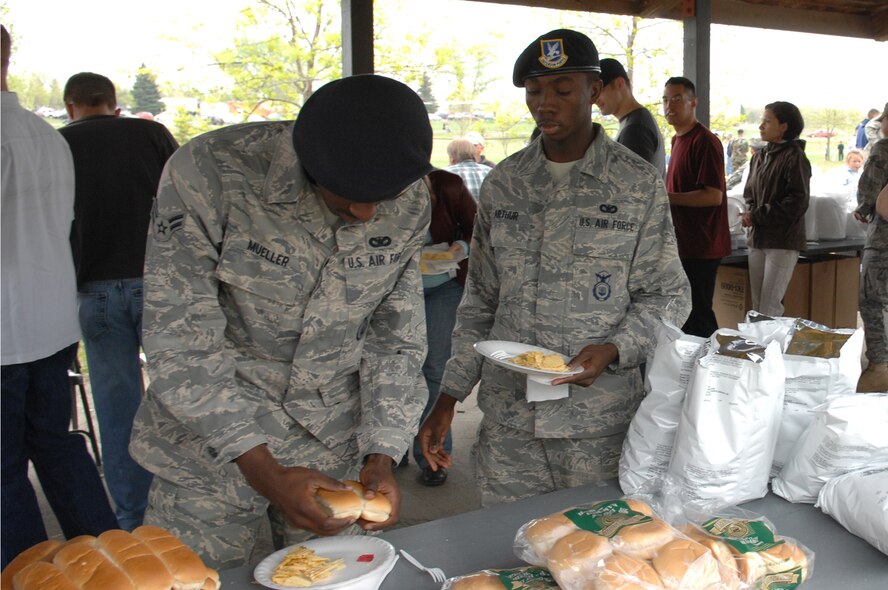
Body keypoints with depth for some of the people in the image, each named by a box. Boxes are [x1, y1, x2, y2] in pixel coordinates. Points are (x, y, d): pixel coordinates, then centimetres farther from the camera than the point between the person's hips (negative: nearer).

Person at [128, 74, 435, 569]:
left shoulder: (411, 202, -9)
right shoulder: (207, 174, -22)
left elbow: (396, 340, -1)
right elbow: (181, 347, -20)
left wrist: (381, 457, -10)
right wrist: (262, 470, -24)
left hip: (336, 450, 3)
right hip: (212, 445, -2)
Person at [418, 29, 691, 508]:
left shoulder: (638, 184, -2)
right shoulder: (503, 182, 7)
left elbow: (667, 296, 1)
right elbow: (480, 301, 10)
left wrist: (612, 350, -18)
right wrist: (449, 396, 5)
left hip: (601, 421, -2)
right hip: (507, 420, 3)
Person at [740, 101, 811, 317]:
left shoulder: (795, 157, -9)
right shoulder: (759, 157, 13)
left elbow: (797, 203, -15)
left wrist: (757, 216, -13)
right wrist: (750, 213, -4)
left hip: (783, 241, -7)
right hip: (757, 239, 7)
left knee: (769, 309, -8)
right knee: (757, 306, 12)